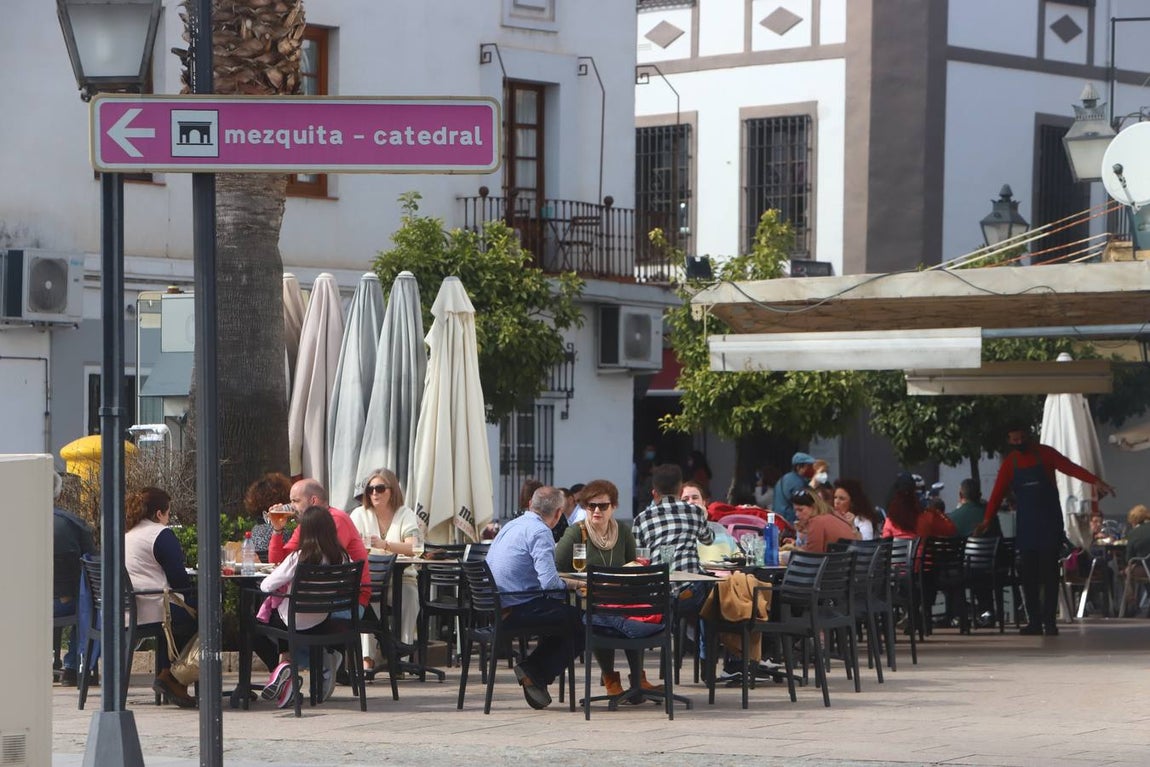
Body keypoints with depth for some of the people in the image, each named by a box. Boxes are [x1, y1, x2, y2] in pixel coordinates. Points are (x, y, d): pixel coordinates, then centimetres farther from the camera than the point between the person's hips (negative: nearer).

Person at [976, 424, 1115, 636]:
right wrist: (987, 519, -12)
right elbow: (998, 491, -3)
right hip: (1025, 524, 2)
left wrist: (1096, 481, -26)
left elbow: (1071, 468, -12)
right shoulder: (1009, 463, 4)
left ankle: (1049, 621, -5)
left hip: (1049, 522, -2)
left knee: (1049, 571, -4)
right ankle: (1034, 622, 5)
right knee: (1028, 573, 0)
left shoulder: (1045, 453, -2)